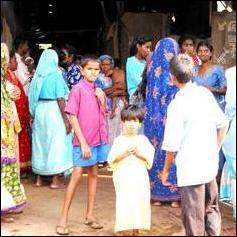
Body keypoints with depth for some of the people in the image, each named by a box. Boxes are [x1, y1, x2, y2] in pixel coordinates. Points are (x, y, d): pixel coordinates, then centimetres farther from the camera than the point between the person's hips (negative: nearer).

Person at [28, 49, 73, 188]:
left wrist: (35, 115, 12)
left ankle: (39, 178, 21)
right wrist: (66, 119, -12)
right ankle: (55, 180, 6)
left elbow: (33, 97, 4)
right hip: (53, 110, -5)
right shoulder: (56, 75, -9)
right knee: (56, 144, 2)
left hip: (39, 111, 6)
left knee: (40, 143, 14)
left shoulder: (38, 76, 5)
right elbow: (60, 99, -14)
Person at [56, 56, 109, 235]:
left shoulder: (98, 90, 8)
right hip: (83, 141, -6)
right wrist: (83, 143, -16)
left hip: (99, 139, 6)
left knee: (94, 174, 11)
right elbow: (73, 118, -13)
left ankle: (90, 215, 21)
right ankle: (63, 219, 3)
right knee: (76, 176, -5)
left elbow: (103, 116, 10)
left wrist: (102, 100, -8)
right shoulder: (78, 89, -10)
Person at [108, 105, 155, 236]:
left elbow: (150, 156, 2)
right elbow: (111, 159, -5)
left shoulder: (143, 139, 5)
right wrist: (124, 154, -18)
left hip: (140, 177, 2)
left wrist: (140, 153, -15)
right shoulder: (119, 140, 0)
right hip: (123, 177, -2)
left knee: (139, 201, 6)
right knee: (123, 202, -5)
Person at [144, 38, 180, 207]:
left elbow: (149, 93, 9)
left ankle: (156, 194, 14)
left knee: (156, 152, 9)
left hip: (154, 117, 2)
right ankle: (174, 195, 9)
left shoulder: (152, 68, 2)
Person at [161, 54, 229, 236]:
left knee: (194, 219, 7)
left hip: (190, 168, -6)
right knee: (211, 209, 23)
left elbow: (172, 145, -16)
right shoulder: (206, 93, 0)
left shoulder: (177, 105, -17)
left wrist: (166, 170, -2)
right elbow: (223, 123, 9)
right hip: (211, 165, 6)